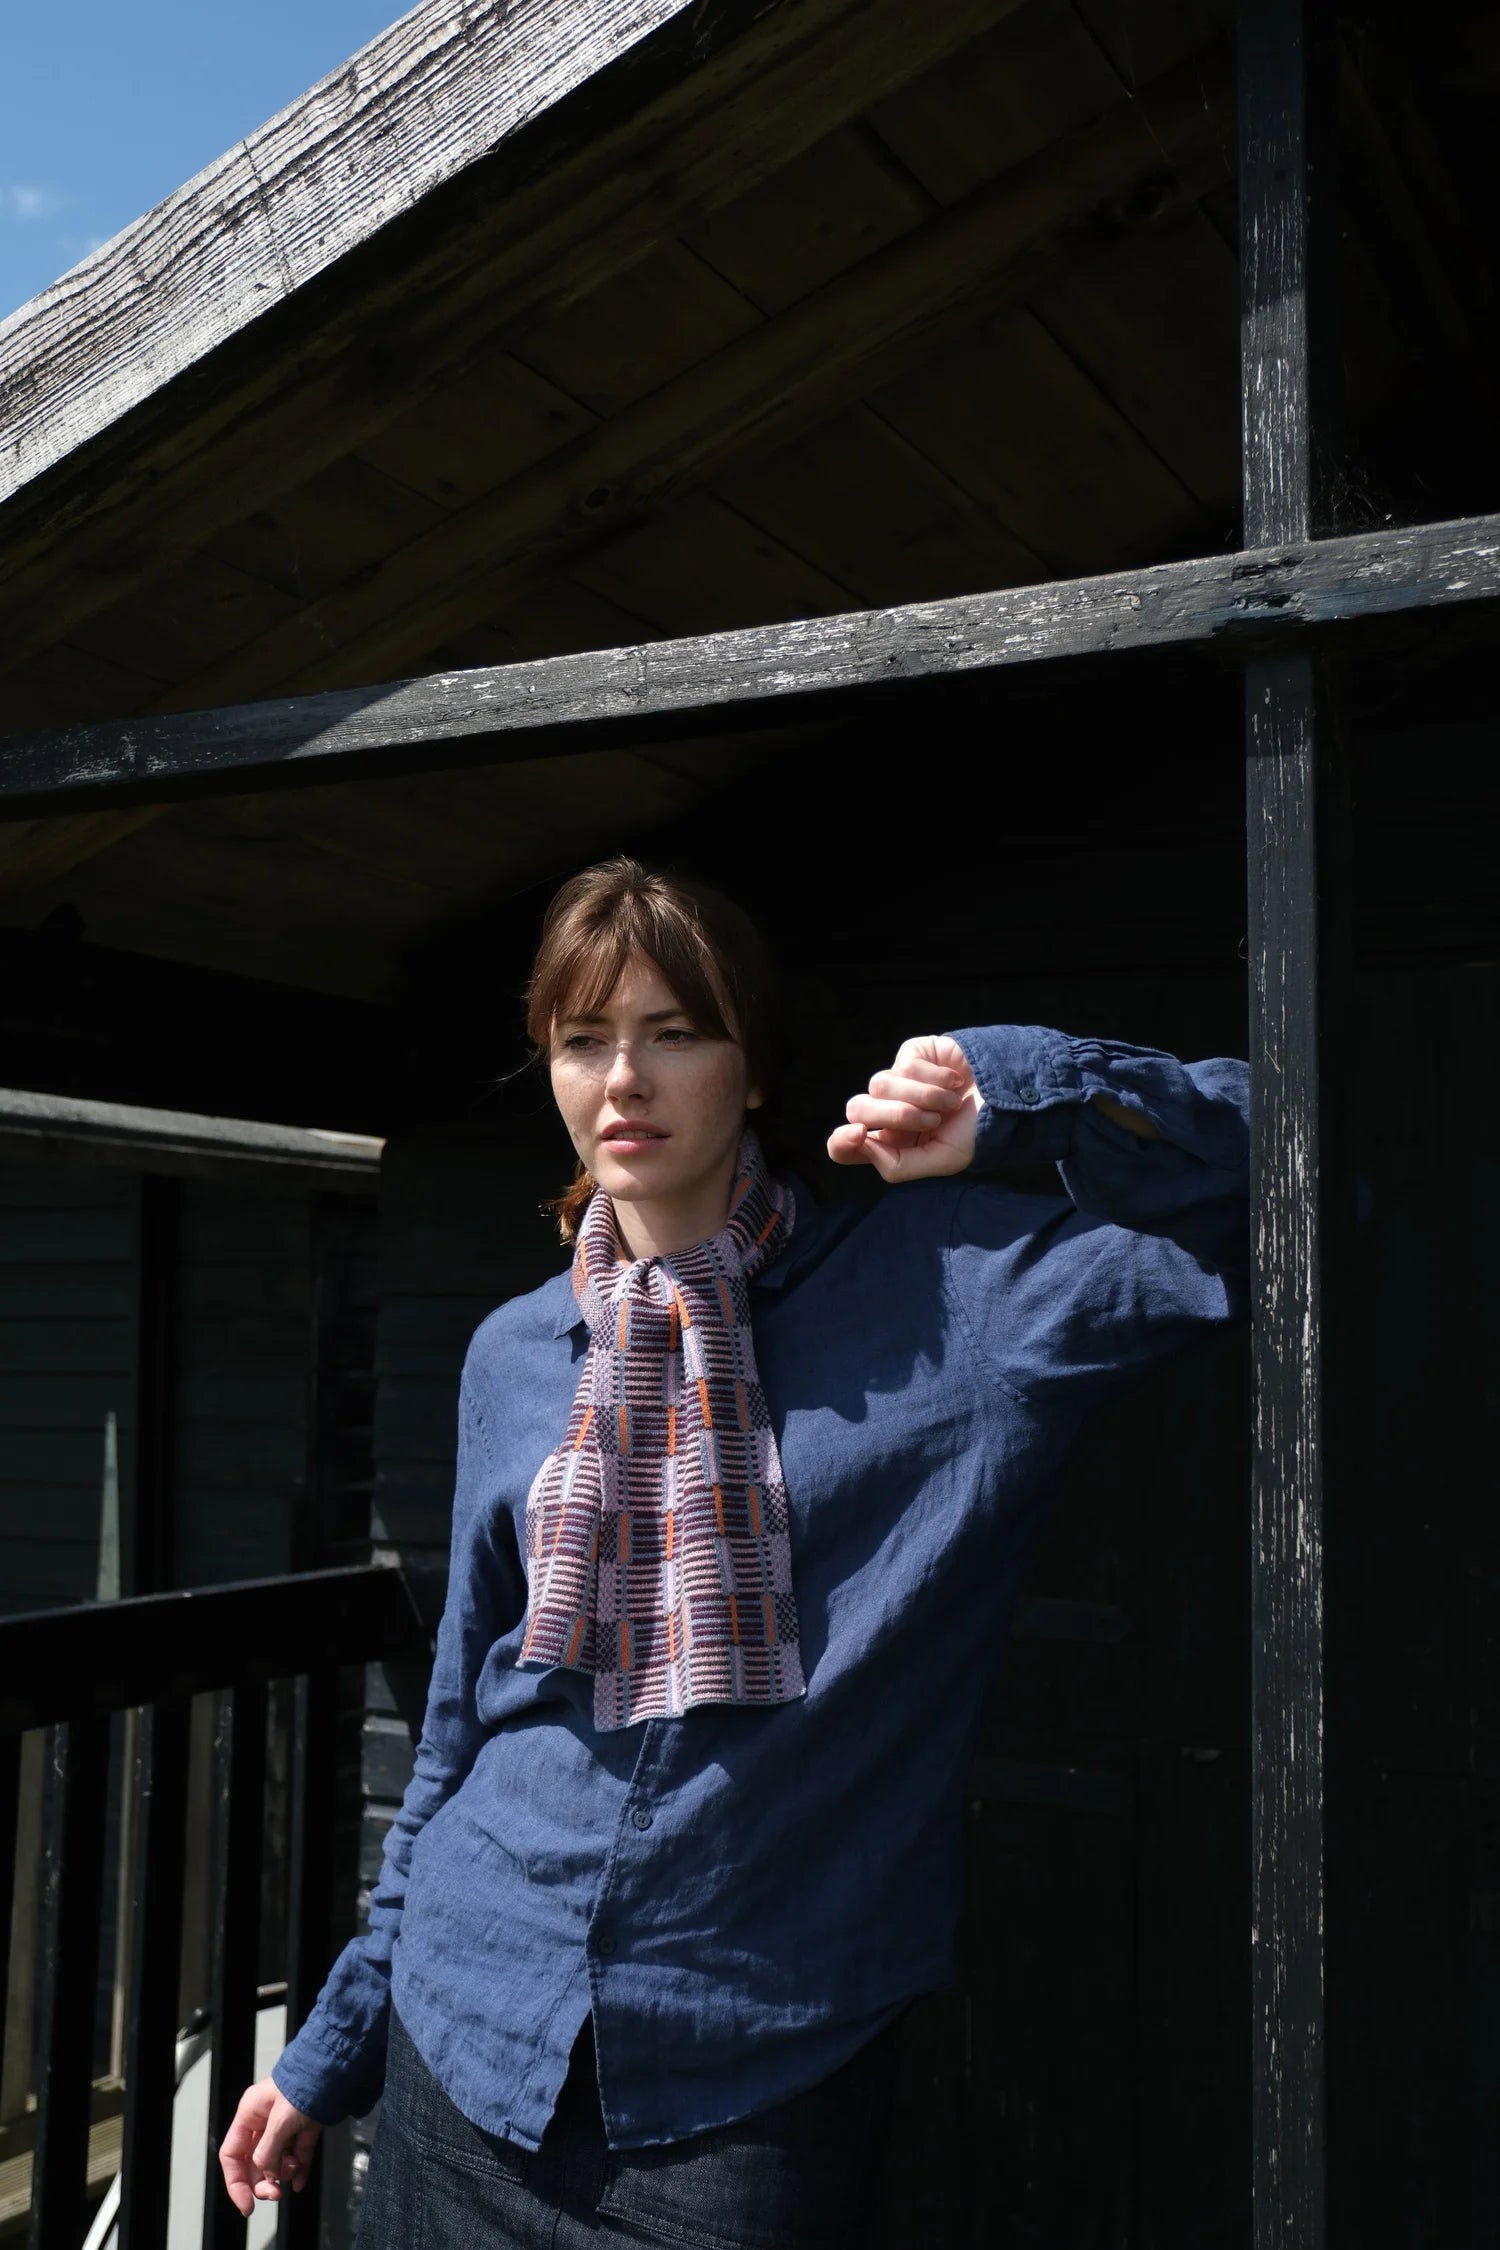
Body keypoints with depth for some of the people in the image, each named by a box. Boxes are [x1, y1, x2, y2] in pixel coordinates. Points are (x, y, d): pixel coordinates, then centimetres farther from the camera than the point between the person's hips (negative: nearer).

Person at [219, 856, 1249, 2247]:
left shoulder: (935, 1289, -7)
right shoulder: (516, 1357, 4)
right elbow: (461, 1732, 10)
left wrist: (1008, 1098, -18)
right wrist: (337, 2038, 13)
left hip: (753, 2080, -3)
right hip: (466, 2044, 4)